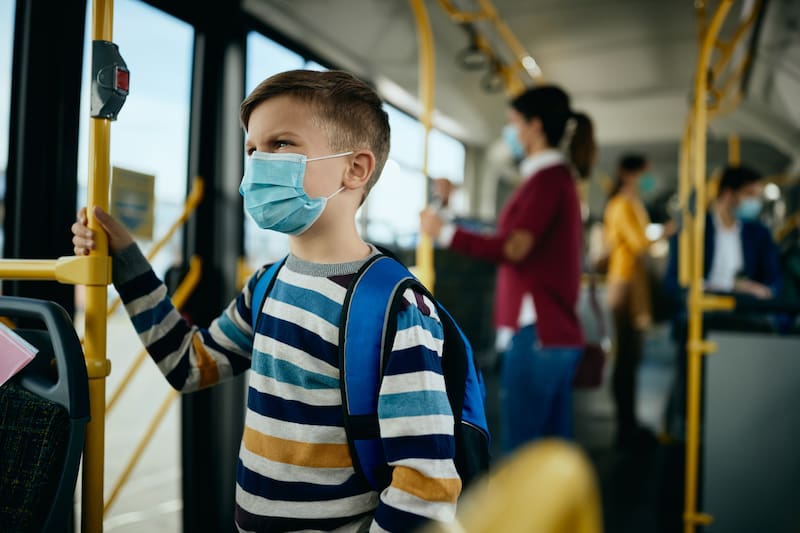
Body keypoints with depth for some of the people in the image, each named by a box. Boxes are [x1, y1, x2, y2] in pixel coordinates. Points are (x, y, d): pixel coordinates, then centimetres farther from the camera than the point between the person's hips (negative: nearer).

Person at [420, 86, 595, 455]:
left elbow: (515, 248, -22)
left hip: (537, 333, -10)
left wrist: (445, 233, -17)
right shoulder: (560, 177, 18)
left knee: (520, 449, -5)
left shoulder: (547, 179, -11)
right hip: (556, 332, 10)